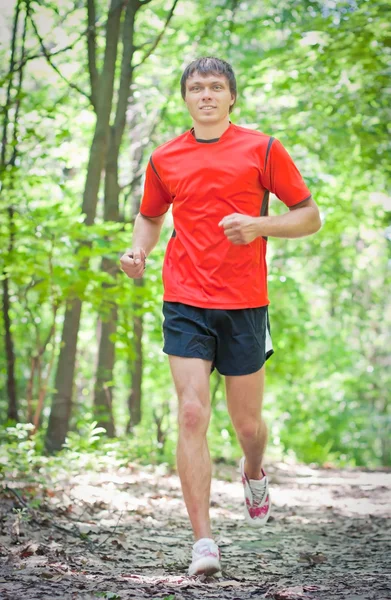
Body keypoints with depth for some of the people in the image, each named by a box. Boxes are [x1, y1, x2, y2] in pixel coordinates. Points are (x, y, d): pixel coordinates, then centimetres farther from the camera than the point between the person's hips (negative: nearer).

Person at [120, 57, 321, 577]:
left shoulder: (262, 149, 1)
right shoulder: (164, 159, 9)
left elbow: (309, 215, 4)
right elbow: (151, 216, 25)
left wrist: (260, 225, -14)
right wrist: (139, 250, 4)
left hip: (244, 305, -1)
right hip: (185, 304, 1)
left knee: (247, 423, 8)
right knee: (192, 415, -12)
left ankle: (254, 474, 45)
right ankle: (204, 543, -9)